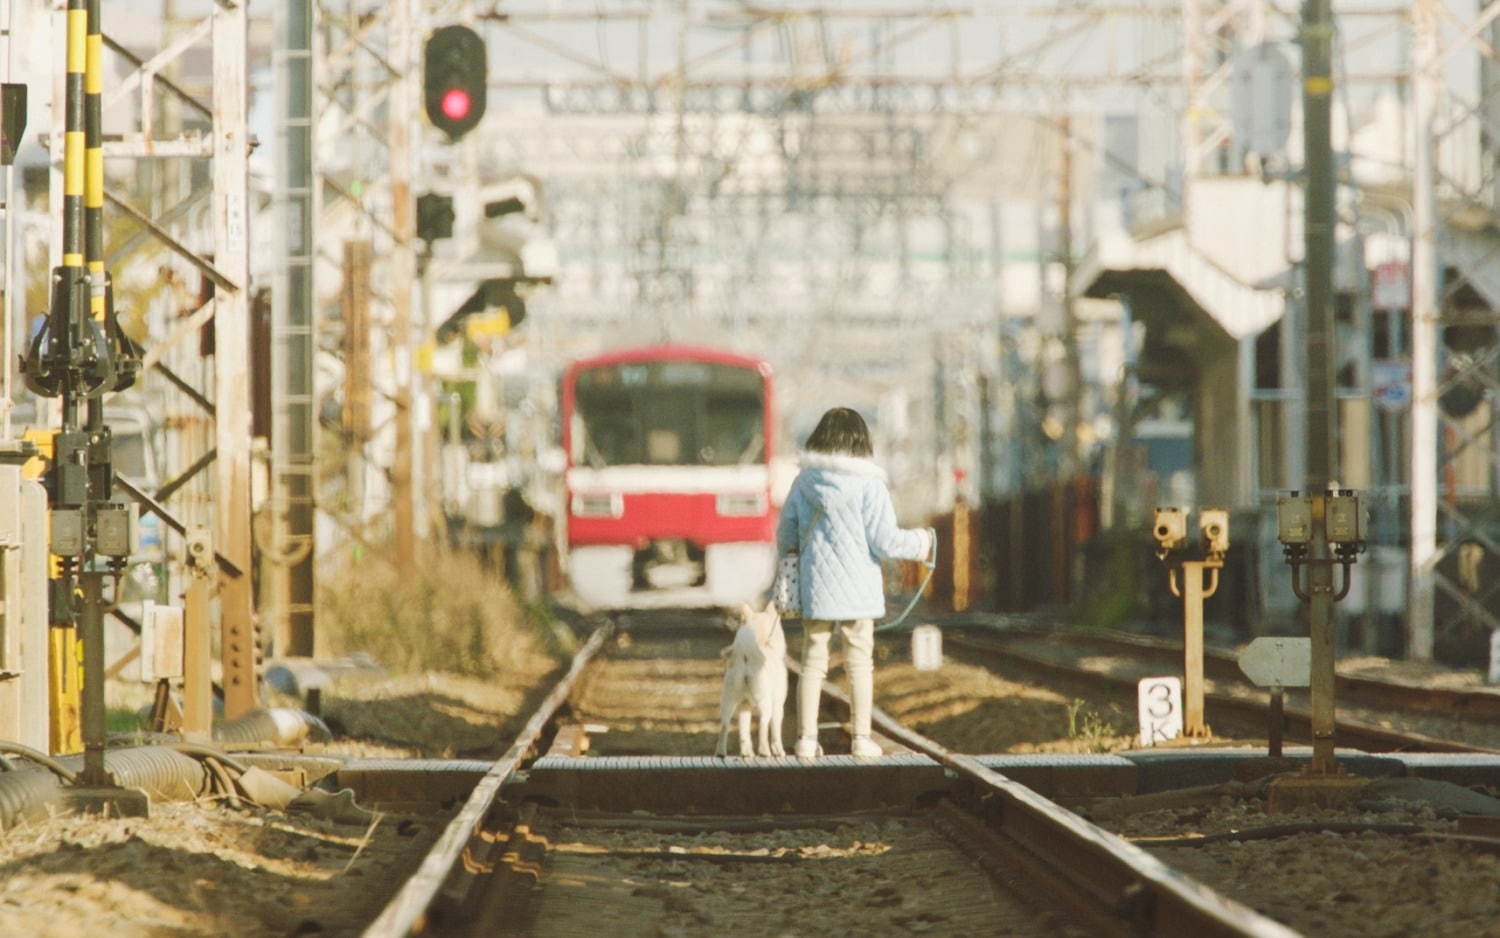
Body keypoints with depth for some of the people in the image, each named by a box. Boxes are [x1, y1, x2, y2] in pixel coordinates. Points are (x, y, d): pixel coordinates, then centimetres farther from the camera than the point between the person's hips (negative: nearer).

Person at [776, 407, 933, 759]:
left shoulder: (804, 482, 0)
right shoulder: (869, 485, -11)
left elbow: (786, 536, 5)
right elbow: (885, 541, -12)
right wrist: (921, 543, 6)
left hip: (815, 586, 2)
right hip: (857, 590, -2)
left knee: (813, 661, 8)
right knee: (859, 662, 8)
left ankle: (806, 739, 7)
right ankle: (862, 737, 8)